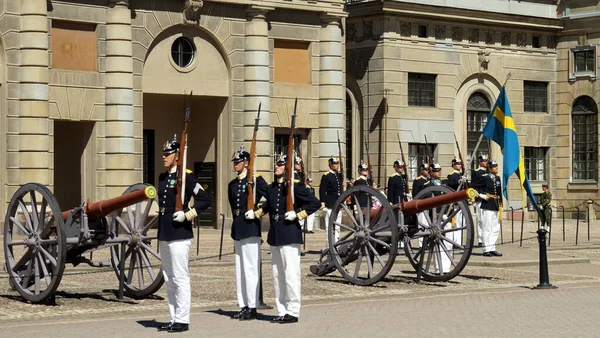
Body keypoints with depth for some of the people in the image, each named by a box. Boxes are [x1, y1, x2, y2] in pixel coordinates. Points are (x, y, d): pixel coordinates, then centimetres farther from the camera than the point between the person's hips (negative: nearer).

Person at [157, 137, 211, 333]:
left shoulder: (186, 176, -9)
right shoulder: (163, 177, 14)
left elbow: (205, 199, -12)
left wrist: (187, 214, -16)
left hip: (179, 235, -8)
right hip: (164, 235, 8)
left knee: (180, 278, -5)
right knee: (169, 279, 11)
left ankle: (182, 320, -1)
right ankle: (174, 319, 17)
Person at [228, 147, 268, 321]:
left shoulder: (255, 180, -7)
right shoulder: (232, 185, 15)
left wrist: (256, 212, -10)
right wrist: (235, 231, 19)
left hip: (250, 229, -8)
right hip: (237, 230, 8)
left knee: (250, 269, -6)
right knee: (240, 270, 9)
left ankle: (252, 308, -3)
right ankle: (243, 306, 14)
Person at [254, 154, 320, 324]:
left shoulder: (295, 187, -9)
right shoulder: (271, 188, 12)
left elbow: (315, 203, -9)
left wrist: (297, 214, -13)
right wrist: (258, 212, 15)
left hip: (290, 235, -8)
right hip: (274, 235, 8)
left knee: (290, 274, -6)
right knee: (277, 275, 10)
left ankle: (293, 312, -1)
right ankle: (282, 311, 16)